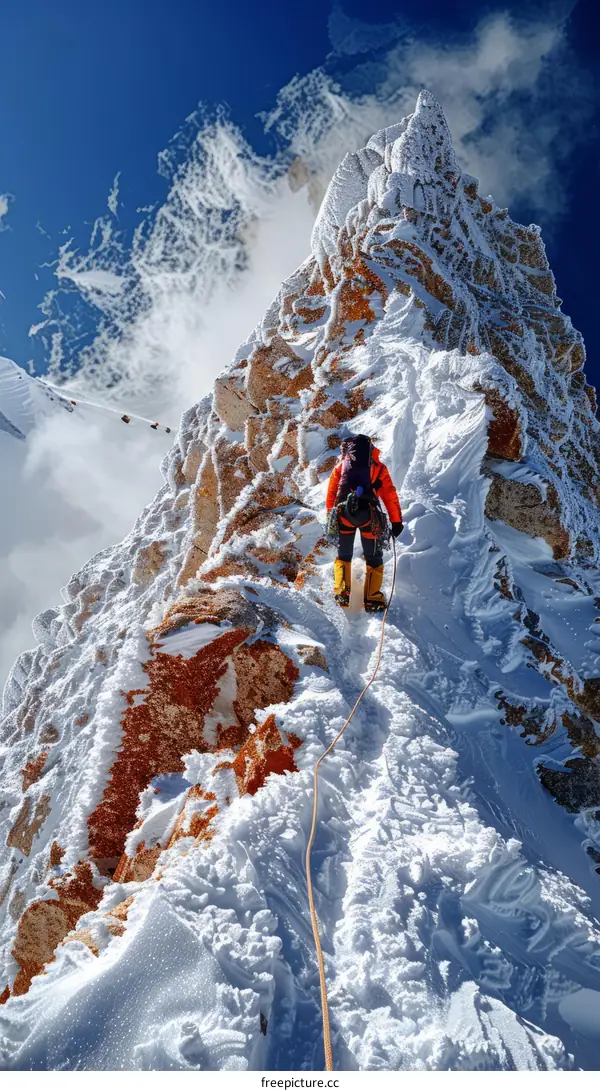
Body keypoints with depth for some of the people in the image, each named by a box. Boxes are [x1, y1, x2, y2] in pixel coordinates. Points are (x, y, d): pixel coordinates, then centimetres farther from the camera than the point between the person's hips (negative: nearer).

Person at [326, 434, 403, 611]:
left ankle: (342, 594, 13)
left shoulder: (340, 466, 16)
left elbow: (331, 494, 15)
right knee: (374, 558, 12)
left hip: (343, 515, 2)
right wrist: (396, 522, 10)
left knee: (343, 555, 20)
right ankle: (372, 599, 8)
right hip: (368, 516, -1)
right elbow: (390, 496, 8)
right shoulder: (378, 467, 12)